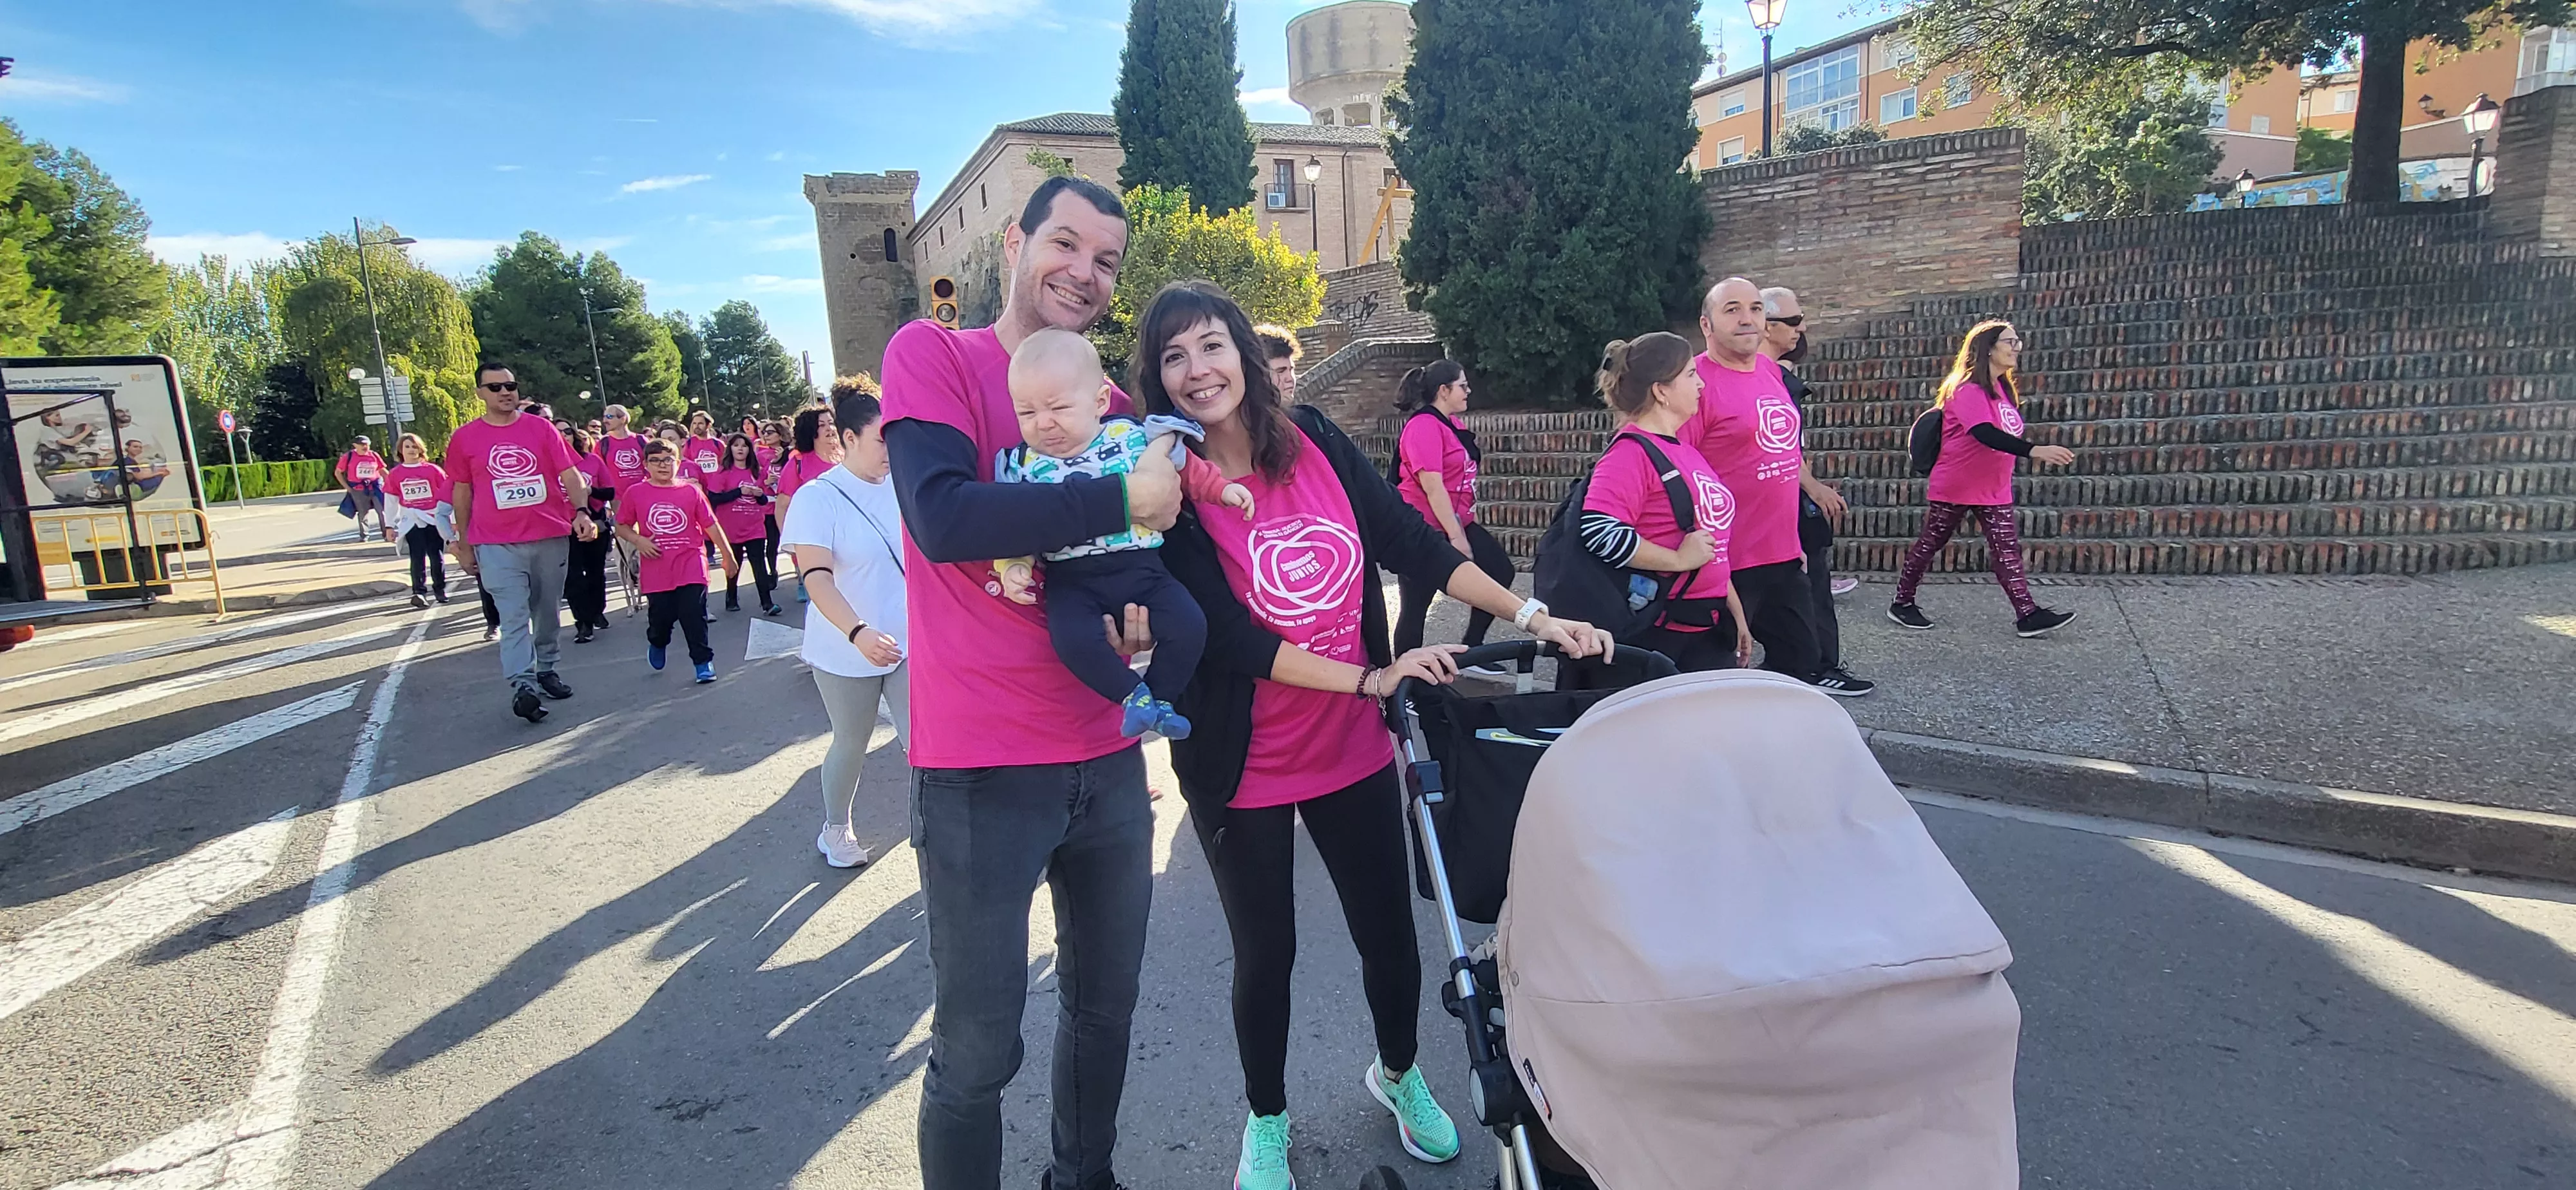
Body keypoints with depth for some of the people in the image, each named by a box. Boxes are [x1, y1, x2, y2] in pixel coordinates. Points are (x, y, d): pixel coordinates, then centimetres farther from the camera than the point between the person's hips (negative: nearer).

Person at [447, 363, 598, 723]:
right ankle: (523, 686, -16)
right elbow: (462, 493, 9)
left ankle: (546, 670, 26)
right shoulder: (464, 438, 3)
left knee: (547, 612, 13)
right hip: (497, 544, -2)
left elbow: (570, 474, -1)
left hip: (551, 537, 2)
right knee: (514, 616, -9)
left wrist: (581, 511, -18)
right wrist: (463, 545, 11)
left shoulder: (541, 427, 3)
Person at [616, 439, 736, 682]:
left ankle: (703, 662, 11)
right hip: (656, 573, 1)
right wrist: (638, 540, -9)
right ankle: (657, 644, 42)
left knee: (695, 618, -2)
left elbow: (711, 525, 6)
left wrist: (727, 556, 9)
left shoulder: (691, 491, 2)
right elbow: (622, 526, 11)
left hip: (691, 569, -1)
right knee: (660, 619, 9)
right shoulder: (636, 493, 3)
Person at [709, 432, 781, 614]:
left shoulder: (756, 471, 10)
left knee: (760, 565, -6)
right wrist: (740, 491, -18)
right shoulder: (723, 472, -2)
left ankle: (767, 604, -10)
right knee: (733, 566, 9)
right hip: (732, 529, -2)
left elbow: (764, 501, 15)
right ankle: (732, 601, 26)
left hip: (755, 528, 2)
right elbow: (713, 499, -13)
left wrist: (760, 494, -7)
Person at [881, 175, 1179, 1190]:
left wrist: (1152, 602, -6)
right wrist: (1120, 498, -19)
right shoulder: (931, 354, -6)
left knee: (1106, 1006, 21)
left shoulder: (1114, 411, 11)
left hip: (1107, 759, 6)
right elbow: (942, 518, -23)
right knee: (978, 1051, 6)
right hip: (981, 771, -6)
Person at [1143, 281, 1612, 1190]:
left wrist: (1535, 617, -10)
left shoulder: (1311, 441, -4)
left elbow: (1411, 542, -4)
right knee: (1266, 953, 12)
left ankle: (1398, 1074, 47)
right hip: (1242, 767, -3)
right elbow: (1230, 639, -21)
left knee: (1390, 933, 15)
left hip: (1354, 748, 3)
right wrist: (1374, 678, -25)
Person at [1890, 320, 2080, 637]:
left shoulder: (2003, 388, 12)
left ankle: (2028, 614, 0)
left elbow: (2010, 432, 19)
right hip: (1955, 488, -8)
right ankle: (1902, 604, 16)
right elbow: (1985, 434, -32)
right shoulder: (1968, 389, -18)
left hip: (1994, 489, 8)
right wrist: (2034, 450, -40)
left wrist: (2038, 453, 5)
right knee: (1930, 544, 4)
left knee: (2007, 548, 2)